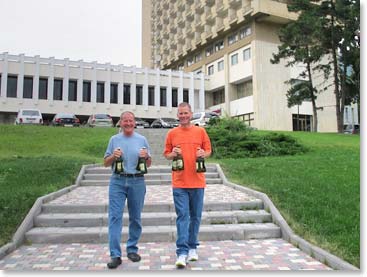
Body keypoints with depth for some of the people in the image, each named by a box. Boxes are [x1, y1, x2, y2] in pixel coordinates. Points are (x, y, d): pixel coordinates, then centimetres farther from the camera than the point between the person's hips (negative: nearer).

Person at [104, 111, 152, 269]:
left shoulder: (142, 140, 9)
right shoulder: (114, 139, 10)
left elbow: (149, 164, 12)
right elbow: (106, 163, 11)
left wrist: (146, 157, -9)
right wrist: (113, 156, -9)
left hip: (137, 181, 1)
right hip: (118, 181, 0)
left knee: (135, 218, 8)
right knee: (115, 217, -6)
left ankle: (132, 249, 23)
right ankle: (115, 255, -2)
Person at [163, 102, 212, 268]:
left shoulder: (200, 131, 6)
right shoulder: (172, 133, 5)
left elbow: (209, 150, 10)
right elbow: (166, 153, 11)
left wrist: (204, 154, -12)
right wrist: (173, 154, -11)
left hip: (197, 181, 1)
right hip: (179, 182, -1)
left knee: (195, 216, 10)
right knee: (182, 216, -3)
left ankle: (192, 247, 26)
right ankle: (182, 252, 0)